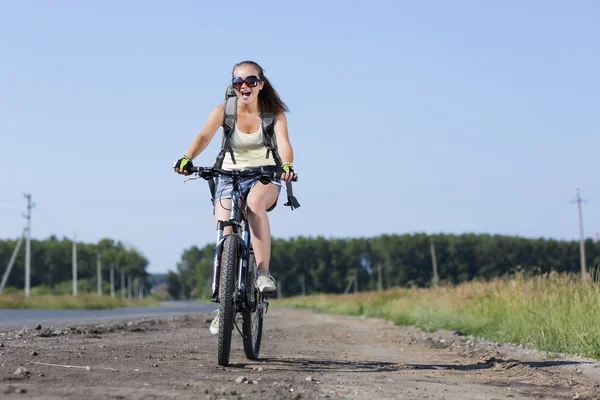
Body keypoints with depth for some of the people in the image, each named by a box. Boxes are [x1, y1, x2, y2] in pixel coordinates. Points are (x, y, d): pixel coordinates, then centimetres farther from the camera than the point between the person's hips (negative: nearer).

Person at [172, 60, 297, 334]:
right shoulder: (223, 111, -10)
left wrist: (287, 166, -47)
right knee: (224, 238, -12)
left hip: (265, 177, -1)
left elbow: (284, 143, -24)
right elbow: (204, 136, -26)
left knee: (255, 201, -37)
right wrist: (187, 159, -46)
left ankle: (263, 272, -31)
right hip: (230, 176, 1)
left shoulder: (274, 113, -9)